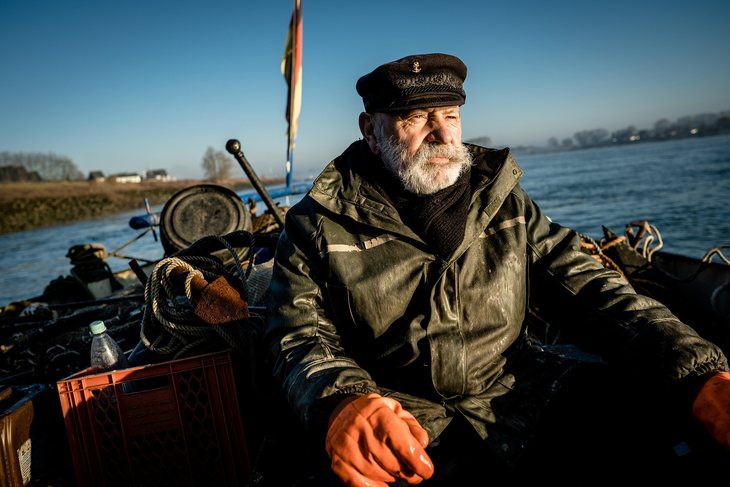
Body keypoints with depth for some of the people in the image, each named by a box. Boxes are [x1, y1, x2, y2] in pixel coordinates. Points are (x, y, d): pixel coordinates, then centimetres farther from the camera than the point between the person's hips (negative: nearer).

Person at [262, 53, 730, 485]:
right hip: (403, 424, -2)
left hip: (522, 390, 3)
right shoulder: (320, 226, 1)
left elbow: (590, 290, 3)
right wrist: (342, 405, -29)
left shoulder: (506, 203, 9)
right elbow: (300, 337, -4)